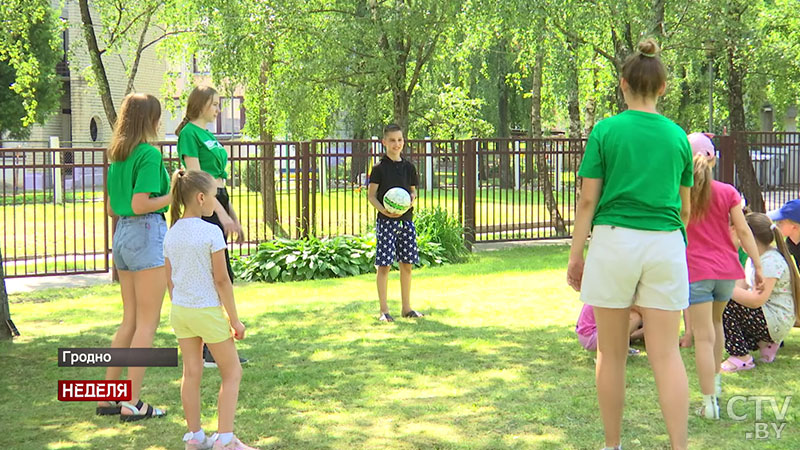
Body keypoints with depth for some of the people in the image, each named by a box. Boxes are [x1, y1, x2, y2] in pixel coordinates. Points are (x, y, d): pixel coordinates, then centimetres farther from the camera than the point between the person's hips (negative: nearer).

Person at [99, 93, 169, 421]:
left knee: (130, 320, 16)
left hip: (122, 234, 9)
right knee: (147, 322, -1)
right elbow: (140, 205, -21)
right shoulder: (149, 154, -13)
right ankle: (132, 403, 0)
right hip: (147, 232, -8)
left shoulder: (117, 155, 12)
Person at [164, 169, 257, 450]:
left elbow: (170, 280, 8)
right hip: (208, 311, -6)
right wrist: (234, 319, -7)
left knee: (191, 373, 13)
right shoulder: (211, 233, -16)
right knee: (232, 372, 7)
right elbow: (221, 280, -14)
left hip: (180, 310, 6)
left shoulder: (171, 234, 2)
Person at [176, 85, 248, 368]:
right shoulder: (189, 133, -9)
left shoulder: (209, 135, 18)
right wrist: (222, 213, -20)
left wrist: (234, 217, 21)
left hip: (218, 203, 9)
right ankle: (206, 352, -3)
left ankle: (212, 348, 15)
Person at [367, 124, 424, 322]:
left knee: (407, 264, 8)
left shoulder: (409, 167, 9)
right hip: (386, 221, -5)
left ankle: (407, 307, 19)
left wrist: (413, 198, -4)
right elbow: (371, 195, -4)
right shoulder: (380, 168, -5)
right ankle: (384, 310, 3)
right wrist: (384, 210, -20)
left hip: (406, 219, 5)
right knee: (384, 264, -4)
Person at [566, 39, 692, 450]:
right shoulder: (677, 136, 8)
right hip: (666, 245, 2)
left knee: (611, 354, 8)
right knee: (666, 353, 2)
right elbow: (684, 207, 13)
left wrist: (576, 255, 4)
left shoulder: (606, 131, -1)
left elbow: (588, 200, -3)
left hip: (615, 241, -2)